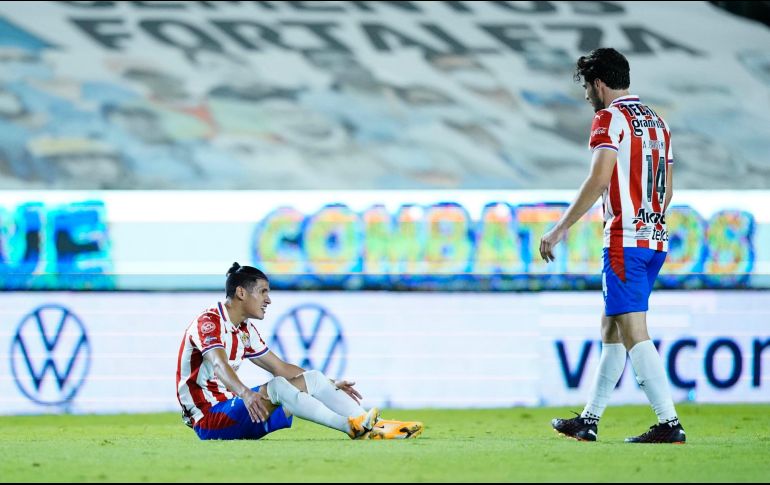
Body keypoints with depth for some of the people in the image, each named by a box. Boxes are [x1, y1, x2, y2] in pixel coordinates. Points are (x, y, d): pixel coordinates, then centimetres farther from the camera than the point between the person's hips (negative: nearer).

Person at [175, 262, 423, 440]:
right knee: (276, 386, -32)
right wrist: (245, 394, -51)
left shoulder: (245, 330, 16)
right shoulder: (209, 322, -13)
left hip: (231, 411, 9)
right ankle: (351, 426, -38)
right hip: (208, 420, -9)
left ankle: (375, 428, -15)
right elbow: (219, 364, -32)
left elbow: (280, 368, 23)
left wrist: (331, 385, 20)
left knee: (311, 379, -1)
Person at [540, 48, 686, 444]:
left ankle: (669, 424, -17)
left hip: (625, 240, -9)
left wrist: (560, 229, -15)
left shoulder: (610, 118, -9)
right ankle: (588, 421, 20)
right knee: (611, 327, 15)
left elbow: (599, 180, -18)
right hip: (655, 238, 9)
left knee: (633, 333, -10)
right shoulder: (656, 121, 17)